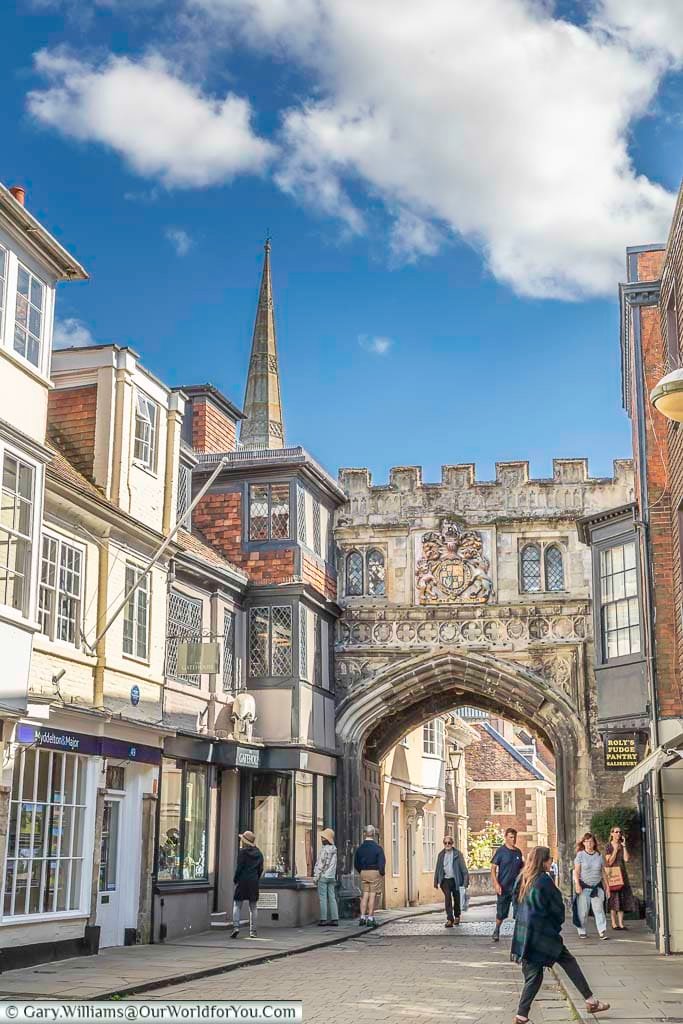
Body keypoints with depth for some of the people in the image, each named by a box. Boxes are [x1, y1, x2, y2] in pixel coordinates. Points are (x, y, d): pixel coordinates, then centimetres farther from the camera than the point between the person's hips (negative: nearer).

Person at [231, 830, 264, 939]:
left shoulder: (243, 851, -8)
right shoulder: (259, 853, 8)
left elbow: (239, 867, -10)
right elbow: (260, 869, 9)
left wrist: (235, 880, 0)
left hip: (242, 881, -4)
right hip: (254, 882, 4)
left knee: (237, 905, 2)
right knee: (253, 907, 9)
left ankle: (236, 927, -14)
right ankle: (253, 931, 8)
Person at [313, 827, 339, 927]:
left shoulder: (324, 849, -14)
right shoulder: (334, 849, 9)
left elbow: (320, 864, -14)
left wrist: (316, 876, -8)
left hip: (323, 876, -7)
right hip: (331, 877, 7)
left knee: (323, 898, -4)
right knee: (332, 898, 8)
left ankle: (323, 919, -5)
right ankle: (335, 919, 6)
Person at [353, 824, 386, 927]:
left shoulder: (360, 848, 4)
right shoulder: (377, 848, -9)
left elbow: (356, 863, 8)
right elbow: (382, 862, -12)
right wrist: (382, 873, 1)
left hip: (363, 873, 4)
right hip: (375, 873, -4)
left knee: (364, 895, 9)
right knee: (372, 896, -1)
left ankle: (362, 917, 5)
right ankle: (370, 919, 0)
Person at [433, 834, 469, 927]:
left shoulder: (457, 854, -2)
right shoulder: (441, 855, 7)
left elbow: (463, 868, -4)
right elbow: (437, 869, 12)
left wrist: (466, 880, -11)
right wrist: (436, 881, 11)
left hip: (455, 880, -1)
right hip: (445, 880, 1)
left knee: (456, 899, 10)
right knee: (447, 898, -13)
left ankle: (457, 916, 32)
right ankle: (450, 919, -15)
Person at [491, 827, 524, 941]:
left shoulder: (518, 852, 9)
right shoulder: (501, 851, -4)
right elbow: (493, 868, -6)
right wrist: (496, 884, -15)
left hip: (517, 888, 3)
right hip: (503, 887, -3)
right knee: (501, 912, 5)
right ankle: (496, 931, 27)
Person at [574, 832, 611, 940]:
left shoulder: (599, 855, 9)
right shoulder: (580, 855, 1)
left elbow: (603, 872, 15)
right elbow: (576, 871, -3)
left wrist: (607, 886, 14)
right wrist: (577, 884, -14)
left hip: (597, 887, 2)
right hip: (584, 887, -2)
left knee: (599, 909, -6)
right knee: (582, 911, 0)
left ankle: (602, 931, -6)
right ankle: (582, 932, 10)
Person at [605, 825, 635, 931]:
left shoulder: (622, 845, 9)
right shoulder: (608, 846, -4)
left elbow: (626, 859, -5)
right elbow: (609, 862, -11)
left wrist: (624, 846, -8)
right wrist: (616, 850, -13)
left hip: (622, 874, 5)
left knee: (622, 898, 2)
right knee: (614, 899, -4)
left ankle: (621, 923, 5)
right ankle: (614, 924, 1)